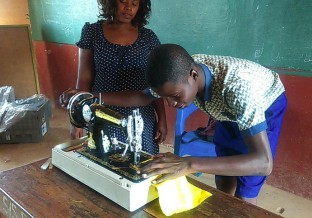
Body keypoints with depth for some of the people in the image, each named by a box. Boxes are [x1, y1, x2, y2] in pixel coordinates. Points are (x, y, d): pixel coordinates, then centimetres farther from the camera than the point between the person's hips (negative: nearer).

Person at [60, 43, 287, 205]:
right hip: (229, 110, 5)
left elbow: (264, 163, -50)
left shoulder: (238, 87, -47)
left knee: (243, 196, -3)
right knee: (223, 183, 12)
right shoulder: (177, 75, -28)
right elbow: (143, 97, -9)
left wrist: (190, 164, -61)